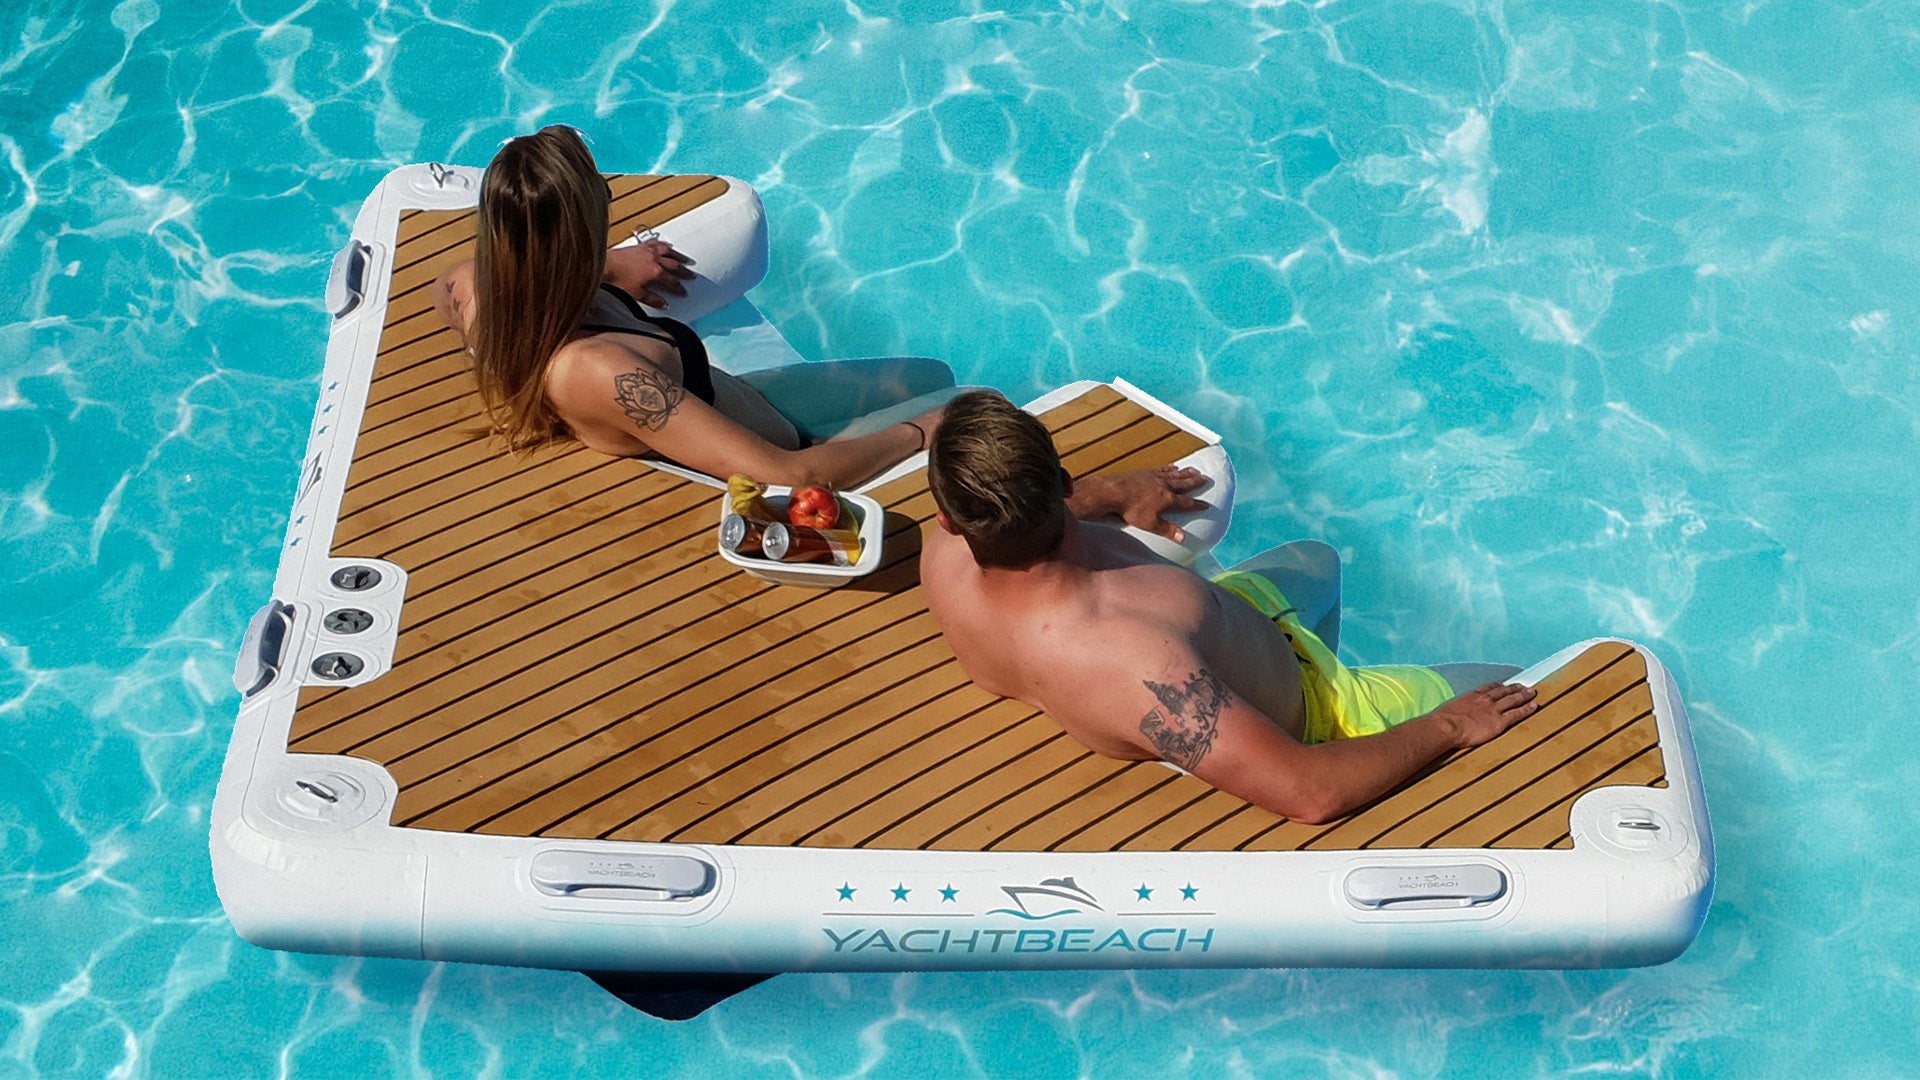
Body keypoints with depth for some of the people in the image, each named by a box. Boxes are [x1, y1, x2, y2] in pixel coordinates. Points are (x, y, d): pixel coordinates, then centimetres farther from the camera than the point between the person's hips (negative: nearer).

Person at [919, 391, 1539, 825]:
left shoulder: (944, 558, -27)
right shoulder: (1136, 668, -49)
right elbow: (1309, 792, -43)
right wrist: (1449, 727, -27)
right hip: (1302, 722, -7)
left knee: (1316, 560, 36)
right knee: (1525, 695, 12)